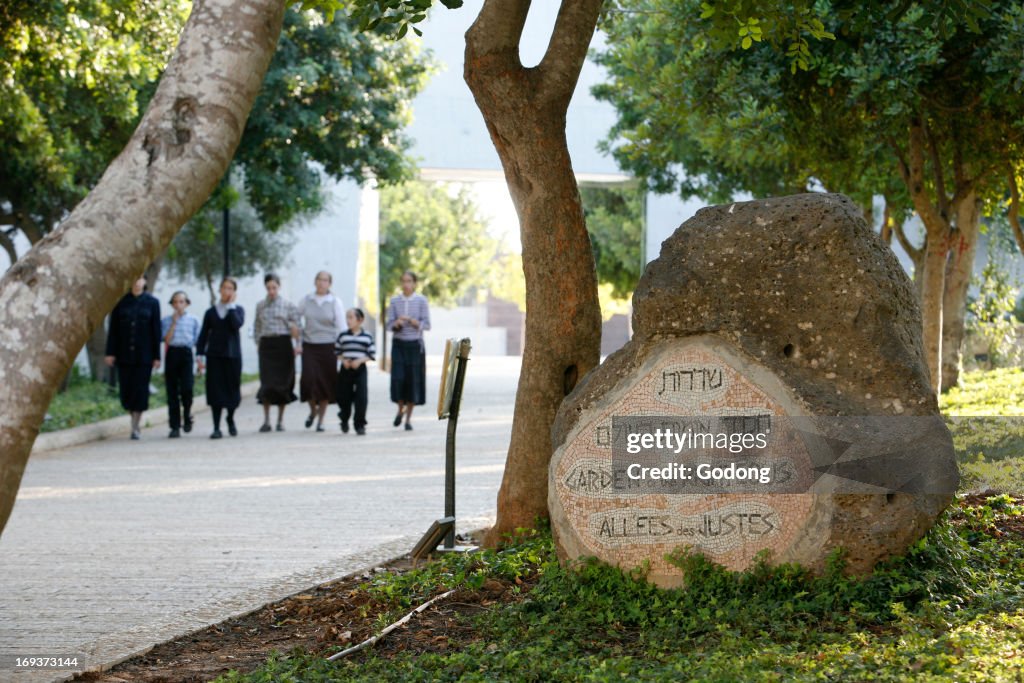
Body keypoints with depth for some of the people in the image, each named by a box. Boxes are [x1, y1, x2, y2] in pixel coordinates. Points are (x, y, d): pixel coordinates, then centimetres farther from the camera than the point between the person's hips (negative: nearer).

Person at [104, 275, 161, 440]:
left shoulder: (152, 302, 2)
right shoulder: (120, 302, 4)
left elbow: (156, 330, 2)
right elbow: (113, 329, 3)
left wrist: (156, 356, -2)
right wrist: (110, 352, -4)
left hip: (144, 355, -1)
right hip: (124, 355, 1)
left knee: (140, 390, -4)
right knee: (126, 390, 3)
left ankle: (135, 427, 3)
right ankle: (135, 419, 25)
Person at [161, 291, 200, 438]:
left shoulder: (193, 320, 8)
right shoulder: (166, 321, 7)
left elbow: (197, 341, 10)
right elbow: (166, 339, -5)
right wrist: (174, 322, -8)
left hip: (186, 354, -1)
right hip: (172, 354, 1)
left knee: (186, 388, -16)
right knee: (172, 392, 1)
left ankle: (187, 415, 11)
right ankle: (175, 427, 6)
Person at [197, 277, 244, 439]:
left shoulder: (238, 310, 5)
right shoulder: (211, 312, 7)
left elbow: (237, 324, -16)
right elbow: (203, 335, 7)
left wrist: (231, 305, -8)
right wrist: (200, 355, -1)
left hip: (232, 354, 0)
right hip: (214, 355, 0)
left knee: (232, 388, 5)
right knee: (215, 390, -3)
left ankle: (230, 419, 31)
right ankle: (217, 427, 0)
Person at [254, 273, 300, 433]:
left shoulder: (288, 305, 4)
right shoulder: (260, 306, 12)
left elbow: (294, 327, 0)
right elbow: (257, 327, 17)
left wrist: (296, 345, -11)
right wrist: (258, 344, 6)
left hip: (283, 344, -1)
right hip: (266, 344, 1)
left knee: (283, 381, 1)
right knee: (267, 382, -7)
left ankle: (280, 420, 11)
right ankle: (266, 420, -4)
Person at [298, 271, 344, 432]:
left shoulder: (335, 302, 2)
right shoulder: (306, 300, 6)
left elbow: (341, 327, 1)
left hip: (328, 346, -1)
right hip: (309, 346, 1)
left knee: (325, 382, 0)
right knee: (309, 379, -12)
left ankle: (321, 420, 12)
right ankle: (313, 410, 16)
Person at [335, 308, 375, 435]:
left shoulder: (367, 336, 0)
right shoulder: (343, 335, 3)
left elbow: (372, 354, 0)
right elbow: (336, 351, 9)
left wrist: (360, 360, -14)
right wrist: (343, 360, -9)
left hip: (360, 369, -2)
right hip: (346, 369, 2)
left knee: (361, 396, -8)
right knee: (344, 396, 7)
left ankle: (360, 424, 0)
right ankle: (344, 420, 32)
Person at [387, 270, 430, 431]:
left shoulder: (421, 301, -1)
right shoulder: (394, 300, 4)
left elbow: (426, 324, -3)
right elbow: (390, 323, 4)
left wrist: (411, 320, -18)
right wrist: (397, 323, -18)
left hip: (415, 345, -1)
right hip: (399, 344, 1)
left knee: (413, 379, -1)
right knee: (398, 377, -9)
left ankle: (408, 417, 10)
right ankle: (400, 409, 16)